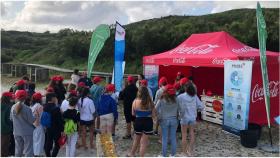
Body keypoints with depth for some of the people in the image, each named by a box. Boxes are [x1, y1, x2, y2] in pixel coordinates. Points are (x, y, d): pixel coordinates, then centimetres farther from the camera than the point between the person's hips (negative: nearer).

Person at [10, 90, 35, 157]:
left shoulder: (13, 107, -5)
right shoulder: (26, 109, -21)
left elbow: (11, 118, 8)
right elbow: (32, 121, -15)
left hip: (17, 132, 5)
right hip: (27, 132, -5)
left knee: (18, 150, 18)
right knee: (28, 151, 4)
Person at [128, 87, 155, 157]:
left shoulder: (135, 101, -10)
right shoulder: (150, 102, -11)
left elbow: (133, 113, -2)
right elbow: (153, 114, -6)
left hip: (138, 121, 2)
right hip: (148, 122, -1)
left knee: (136, 140, 24)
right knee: (144, 142, 10)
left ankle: (131, 154, 39)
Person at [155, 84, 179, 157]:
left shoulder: (161, 100, -12)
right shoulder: (176, 100, -6)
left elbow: (156, 110, -7)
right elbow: (178, 110, 3)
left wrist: (159, 118, 6)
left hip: (164, 120, -2)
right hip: (174, 120, 2)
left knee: (164, 138, 8)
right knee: (173, 138, 12)